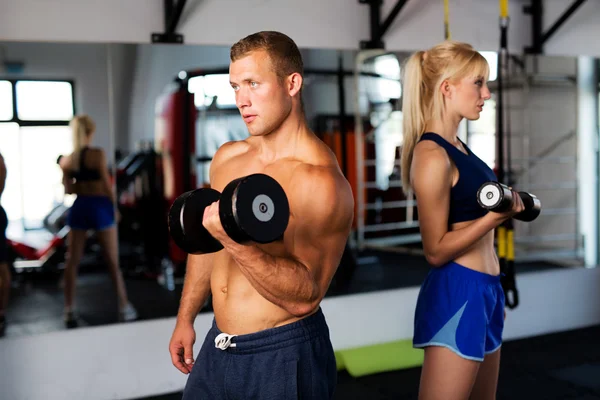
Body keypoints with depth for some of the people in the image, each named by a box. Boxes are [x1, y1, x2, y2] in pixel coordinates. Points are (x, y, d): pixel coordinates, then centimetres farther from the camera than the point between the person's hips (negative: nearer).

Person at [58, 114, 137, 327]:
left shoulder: (66, 160, 1)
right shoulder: (98, 154, -12)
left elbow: (68, 190, 7)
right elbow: (107, 185, -10)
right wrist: (114, 207, 3)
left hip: (78, 208, 4)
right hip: (100, 207, -4)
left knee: (72, 262, 11)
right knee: (113, 262, 6)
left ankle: (69, 311, 13)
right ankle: (124, 308, 13)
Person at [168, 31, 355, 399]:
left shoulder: (320, 181, -21)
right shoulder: (226, 157, 2)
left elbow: (305, 297, -24)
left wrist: (238, 245, -35)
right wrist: (186, 318, 19)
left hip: (283, 355, -6)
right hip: (218, 346, 7)